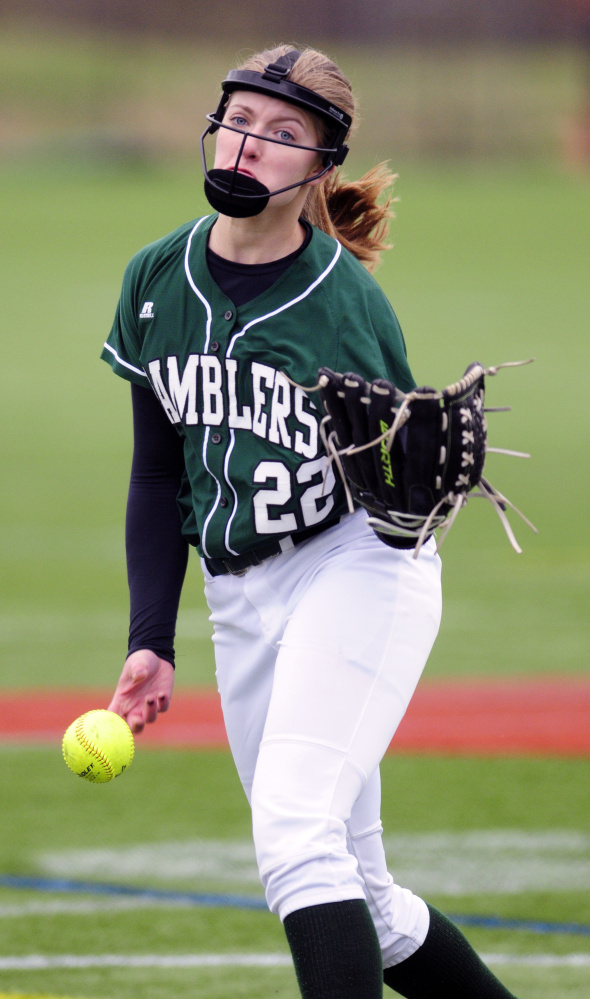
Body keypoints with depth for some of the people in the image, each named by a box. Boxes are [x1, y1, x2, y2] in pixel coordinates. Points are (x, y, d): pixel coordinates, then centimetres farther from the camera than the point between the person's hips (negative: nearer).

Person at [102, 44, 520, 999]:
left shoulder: (347, 302, -12)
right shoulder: (156, 282, 4)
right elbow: (159, 478, 12)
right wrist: (151, 640, 5)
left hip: (359, 572, -6)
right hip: (242, 599, 6)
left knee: (296, 834, -25)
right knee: (356, 903, 9)